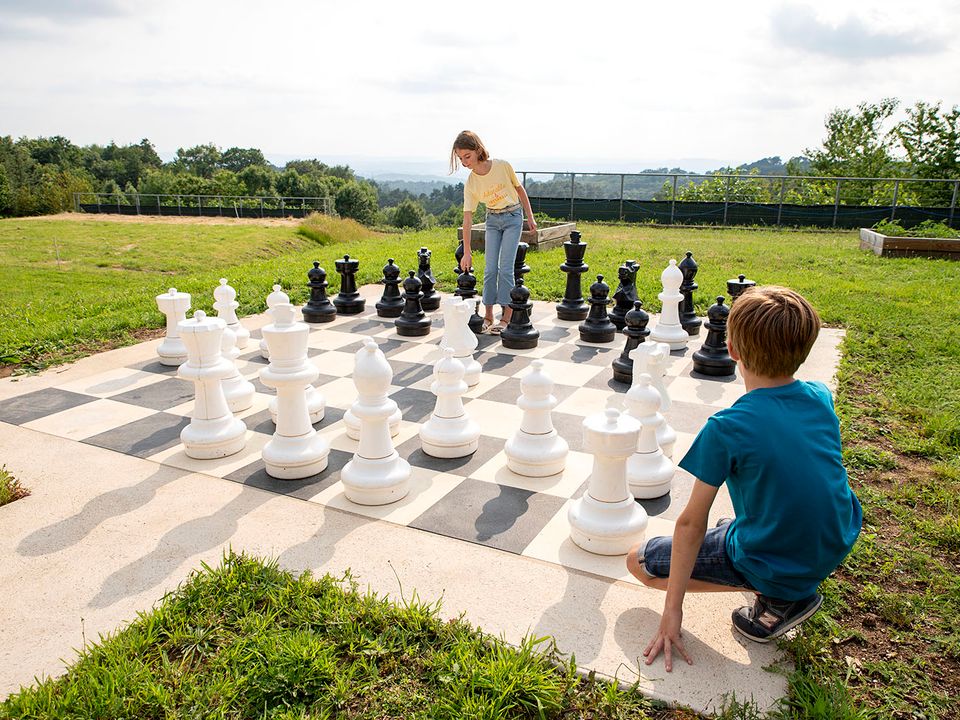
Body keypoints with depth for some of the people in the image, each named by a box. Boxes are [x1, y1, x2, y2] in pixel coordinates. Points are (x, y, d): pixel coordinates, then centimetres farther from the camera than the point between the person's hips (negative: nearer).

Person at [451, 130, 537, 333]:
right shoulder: (470, 184, -12)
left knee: (505, 268, -9)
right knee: (490, 268, 0)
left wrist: (530, 217, 3)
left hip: (513, 217, -3)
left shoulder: (502, 166, -18)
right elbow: (467, 219, -12)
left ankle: (507, 316, -3)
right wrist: (467, 252, -15)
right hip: (493, 220, 3)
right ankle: (488, 315, 9)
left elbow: (520, 189, -2)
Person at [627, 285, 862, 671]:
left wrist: (672, 609, -10)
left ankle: (778, 599, -1)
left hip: (775, 569, -6)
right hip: (837, 547, 7)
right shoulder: (821, 397, -7)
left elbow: (691, 523, -19)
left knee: (638, 560, 5)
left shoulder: (727, 429, -25)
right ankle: (793, 590, 17)